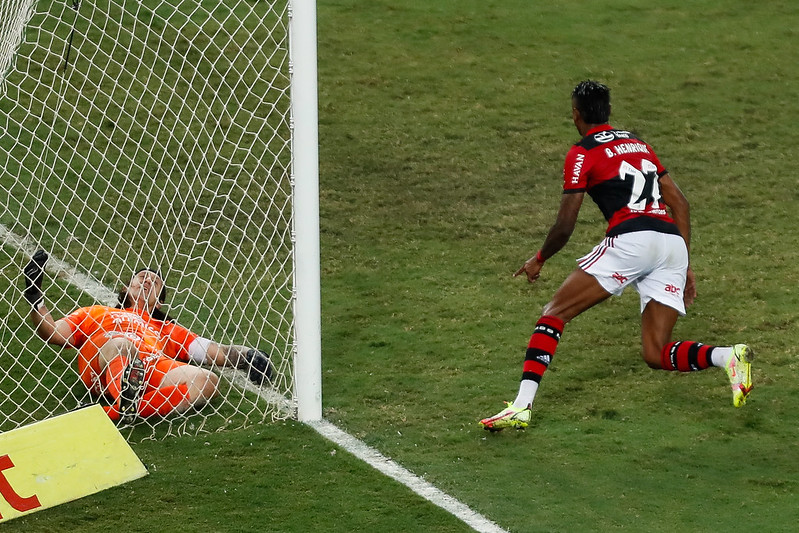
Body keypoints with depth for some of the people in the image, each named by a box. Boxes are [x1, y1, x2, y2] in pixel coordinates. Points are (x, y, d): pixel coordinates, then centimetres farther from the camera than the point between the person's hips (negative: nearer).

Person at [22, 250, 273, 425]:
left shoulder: (165, 329, 43)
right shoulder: (96, 314, 41)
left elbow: (212, 352, 28)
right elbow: (56, 335, 25)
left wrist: (245, 356, 9)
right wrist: (34, 296, 13)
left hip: (153, 367, 2)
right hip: (100, 367, -2)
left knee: (208, 381, -28)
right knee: (120, 344, -37)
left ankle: (124, 410, -47)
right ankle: (128, 400, -66)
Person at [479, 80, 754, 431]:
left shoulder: (582, 153, 6)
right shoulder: (638, 144, 27)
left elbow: (564, 226, 3)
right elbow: (680, 203, 23)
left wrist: (538, 261, 21)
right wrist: (685, 266, 26)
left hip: (631, 240, -6)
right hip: (673, 243, 6)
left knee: (554, 314, 3)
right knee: (656, 354, 9)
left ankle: (522, 406, -10)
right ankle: (729, 356, -17)